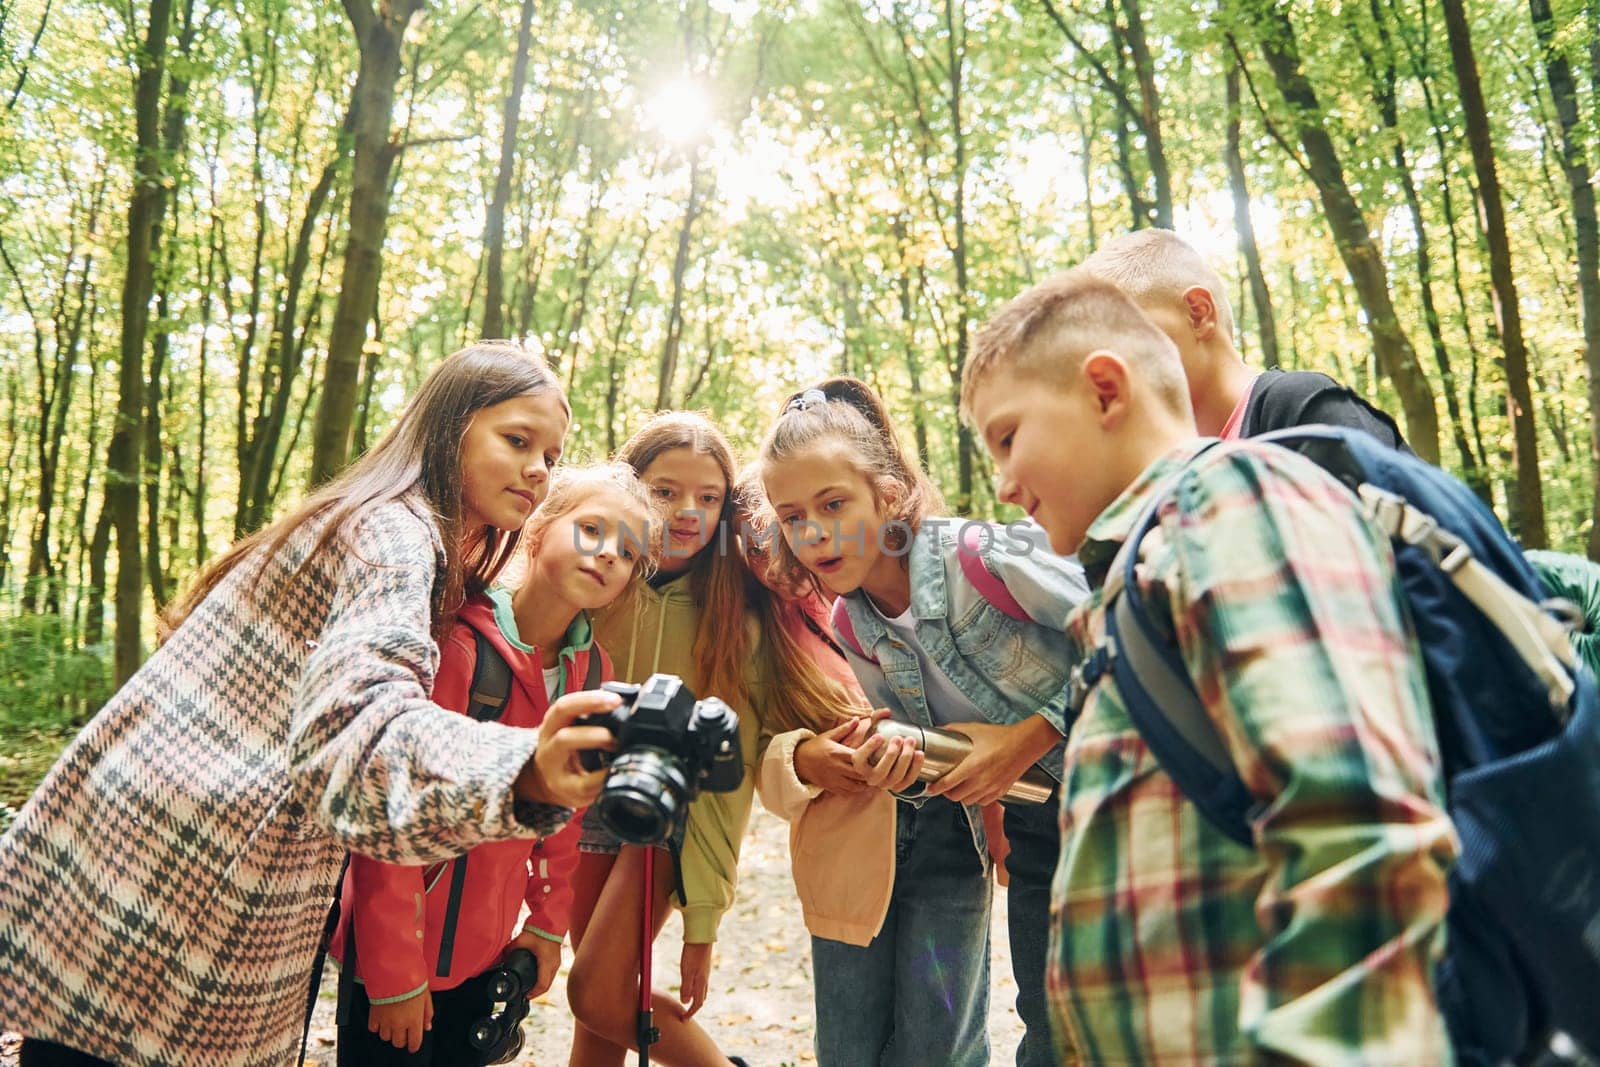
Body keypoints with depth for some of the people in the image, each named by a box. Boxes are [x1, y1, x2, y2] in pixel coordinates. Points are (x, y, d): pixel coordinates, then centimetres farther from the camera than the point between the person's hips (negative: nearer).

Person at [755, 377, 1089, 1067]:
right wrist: (895, 761, -19)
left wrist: (1030, 736, -25)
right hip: (1018, 814, 5)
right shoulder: (850, 630, -4)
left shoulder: (984, 556, -24)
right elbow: (914, 742, 4)